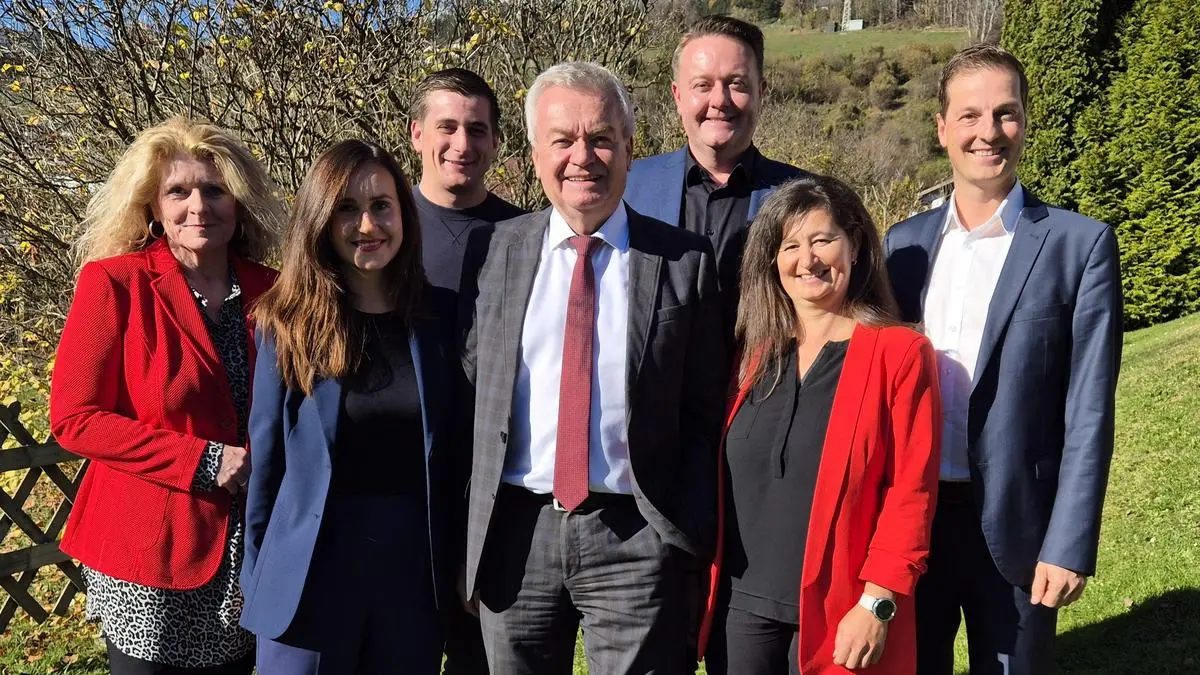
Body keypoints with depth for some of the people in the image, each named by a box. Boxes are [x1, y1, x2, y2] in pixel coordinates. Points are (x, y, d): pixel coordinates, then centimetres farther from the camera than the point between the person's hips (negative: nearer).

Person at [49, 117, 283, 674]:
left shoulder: (268, 290, 1)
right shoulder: (114, 283, -10)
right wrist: (202, 461, -18)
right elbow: (74, 417, -11)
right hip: (150, 549, -4)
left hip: (248, 549, 4)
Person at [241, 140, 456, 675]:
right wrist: (256, 577, 1)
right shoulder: (288, 323, -5)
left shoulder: (439, 320, 1)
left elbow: (456, 452, 5)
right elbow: (266, 454, -1)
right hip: (311, 573, -2)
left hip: (415, 569, 2)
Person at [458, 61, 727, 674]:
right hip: (515, 531, 2)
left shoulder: (684, 261, -1)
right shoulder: (496, 252, 4)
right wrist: (473, 525, 3)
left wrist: (687, 535, -5)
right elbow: (466, 386, 7)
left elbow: (705, 413, 1)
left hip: (636, 537, -2)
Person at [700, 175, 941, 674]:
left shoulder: (900, 352, -6)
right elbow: (726, 483, 9)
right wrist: (709, 586, 4)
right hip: (742, 608, 4)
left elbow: (911, 489, -10)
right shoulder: (757, 352, 7)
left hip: (838, 615, -4)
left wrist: (876, 605, -14)